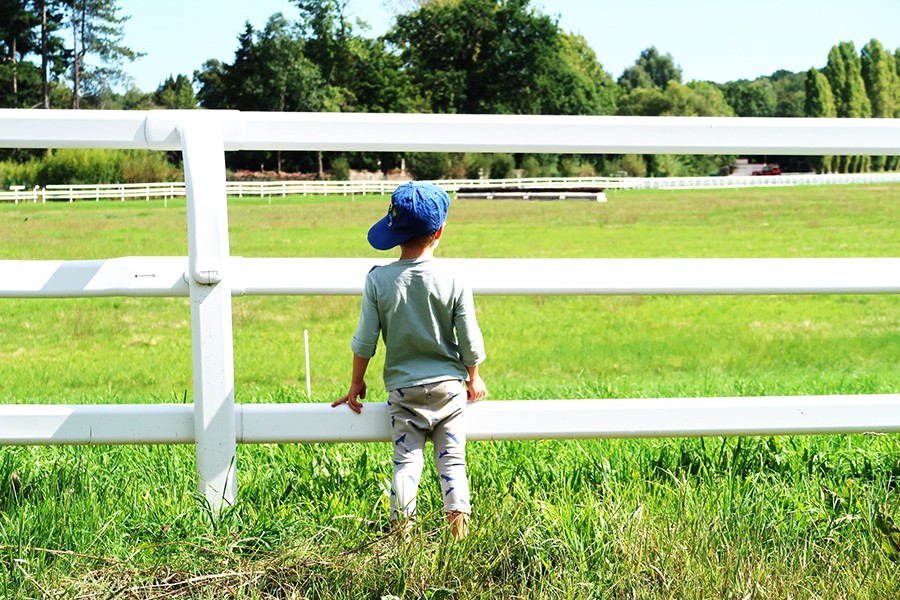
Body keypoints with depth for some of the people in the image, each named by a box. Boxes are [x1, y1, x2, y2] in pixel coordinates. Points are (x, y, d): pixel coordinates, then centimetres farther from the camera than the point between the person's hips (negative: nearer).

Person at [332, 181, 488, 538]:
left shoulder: (379, 280, -8)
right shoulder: (453, 281, -9)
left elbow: (365, 341, -3)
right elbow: (470, 342, -3)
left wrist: (357, 382, 11)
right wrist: (473, 379, 15)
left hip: (402, 386, 0)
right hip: (448, 385, 0)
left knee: (406, 461, 5)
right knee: (451, 458, 7)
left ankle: (402, 526, -2)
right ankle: (458, 520, 1)